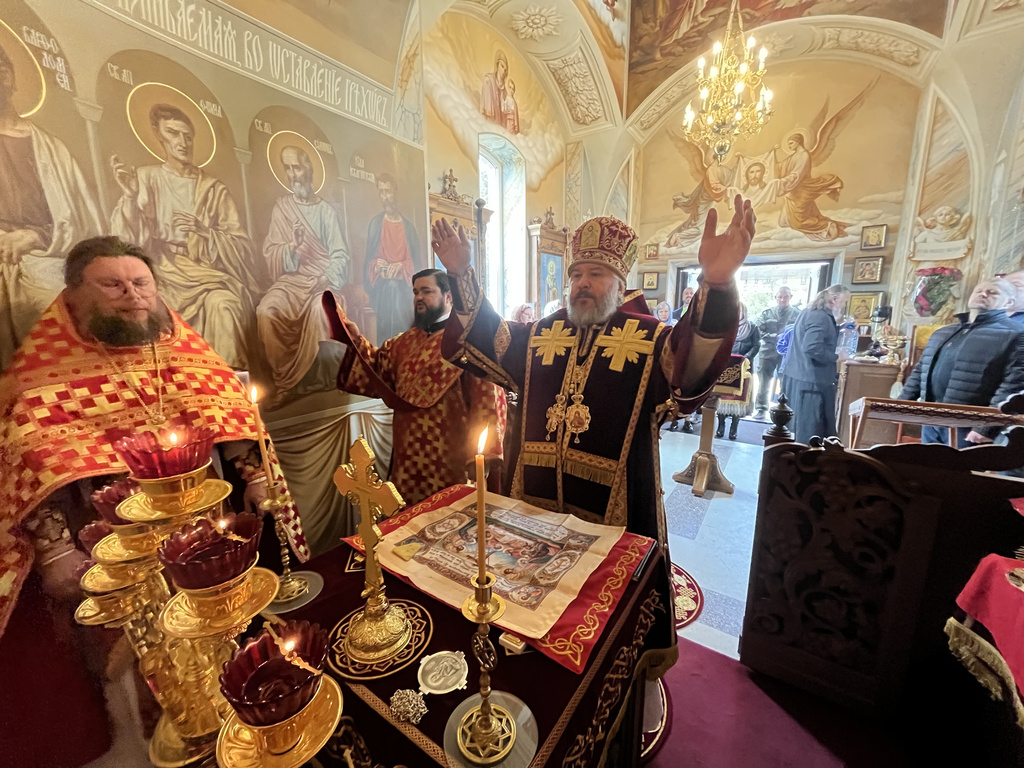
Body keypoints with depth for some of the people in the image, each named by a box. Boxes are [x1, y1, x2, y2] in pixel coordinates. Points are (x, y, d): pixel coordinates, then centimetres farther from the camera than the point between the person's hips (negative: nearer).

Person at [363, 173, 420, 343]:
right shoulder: (375, 223, 12)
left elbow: (416, 258, 9)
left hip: (403, 285, 0)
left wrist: (401, 266, -8)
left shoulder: (408, 226, 13)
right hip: (381, 286, 0)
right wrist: (375, 265, -8)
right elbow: (367, 257, 12)